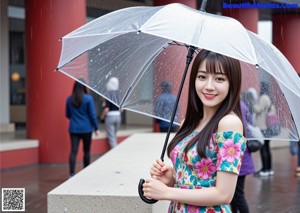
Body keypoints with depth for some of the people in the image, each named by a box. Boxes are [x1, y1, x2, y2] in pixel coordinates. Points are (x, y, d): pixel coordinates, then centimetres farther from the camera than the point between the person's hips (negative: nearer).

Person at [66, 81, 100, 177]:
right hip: (86, 129, -2)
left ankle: (71, 173, -16)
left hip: (73, 129, 2)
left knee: (73, 151, -3)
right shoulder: (88, 98, -9)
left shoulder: (69, 99, 1)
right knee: (86, 151, 12)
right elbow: (92, 115, -8)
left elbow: (68, 115, 11)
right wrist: (96, 128, 1)